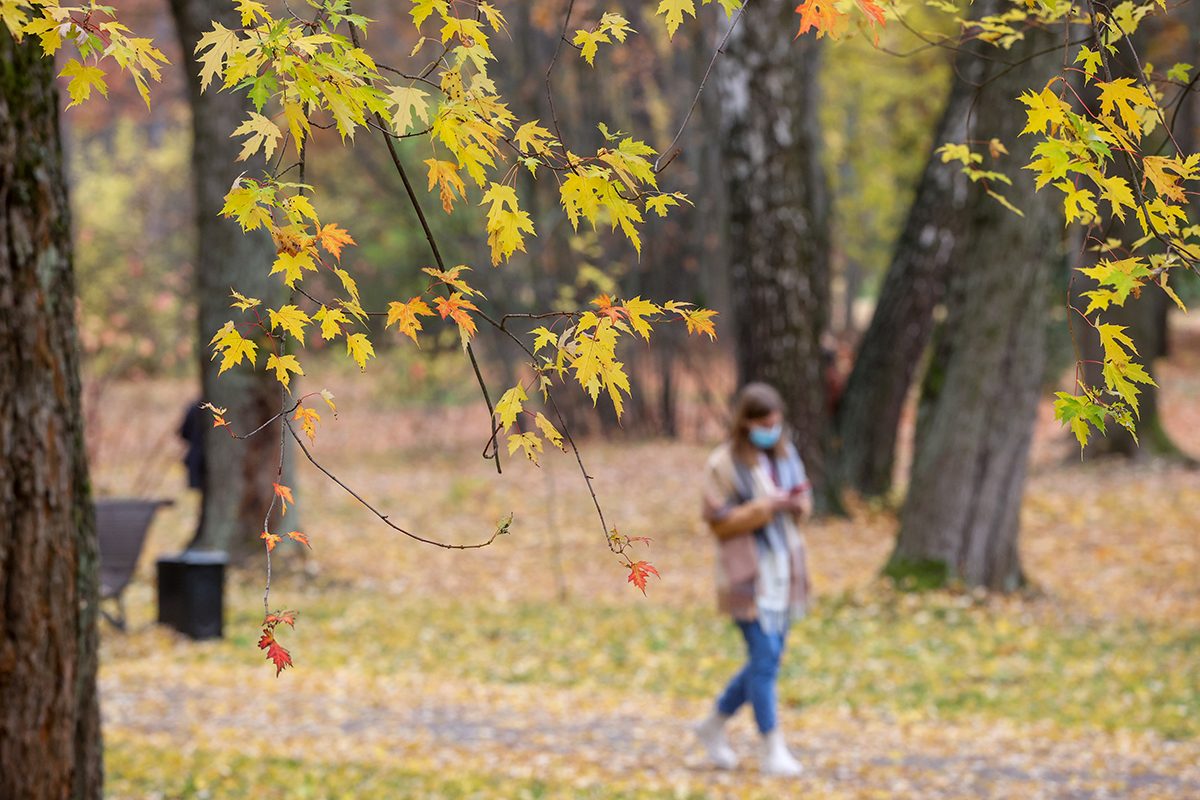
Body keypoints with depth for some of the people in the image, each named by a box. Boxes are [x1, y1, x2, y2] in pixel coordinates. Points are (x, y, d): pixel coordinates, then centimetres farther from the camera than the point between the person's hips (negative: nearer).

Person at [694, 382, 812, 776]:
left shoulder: (785, 454, 8)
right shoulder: (723, 464, -11)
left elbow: (803, 501, 16)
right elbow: (719, 522, -12)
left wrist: (800, 503, -8)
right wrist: (763, 508, -22)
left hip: (784, 567, 7)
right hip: (748, 573, -7)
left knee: (767, 658, 11)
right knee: (765, 658, -10)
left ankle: (715, 724, 28)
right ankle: (773, 751, -3)